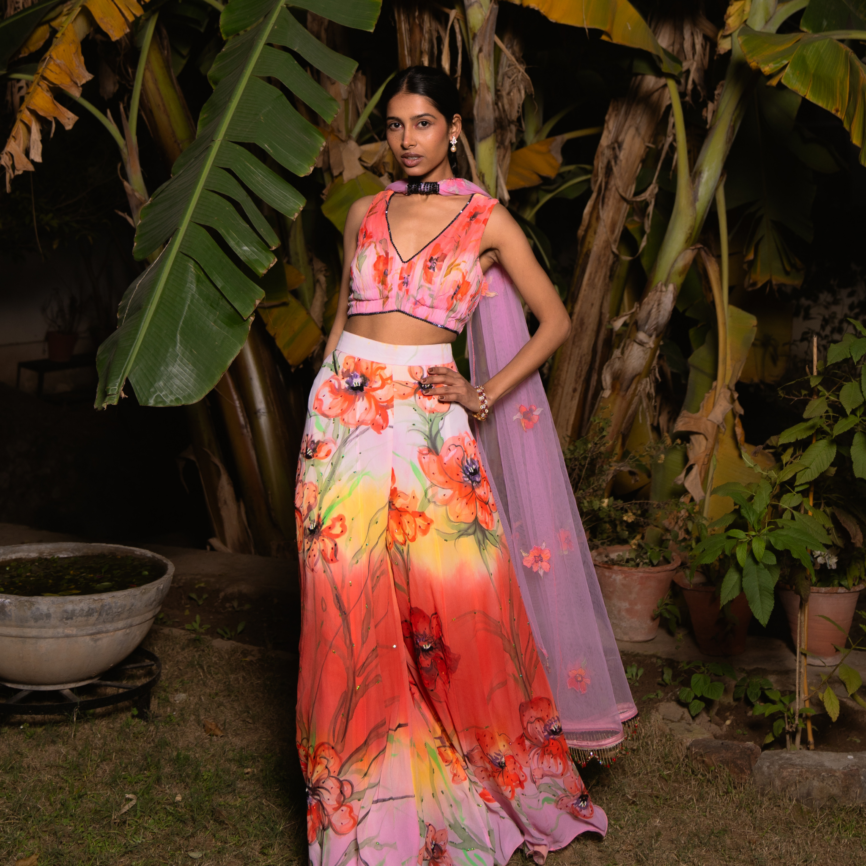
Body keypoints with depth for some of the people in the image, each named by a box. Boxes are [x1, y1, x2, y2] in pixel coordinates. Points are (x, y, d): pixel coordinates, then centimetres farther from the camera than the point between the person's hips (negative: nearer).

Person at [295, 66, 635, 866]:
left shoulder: (486, 219, 3)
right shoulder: (365, 214, 13)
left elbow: (555, 321, 8)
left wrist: (488, 395, -1)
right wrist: (323, 409, 13)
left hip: (428, 416, -3)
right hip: (343, 411, 3)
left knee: (455, 596, -5)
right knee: (351, 599, 2)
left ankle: (490, 776, 16)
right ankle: (367, 799, 16)